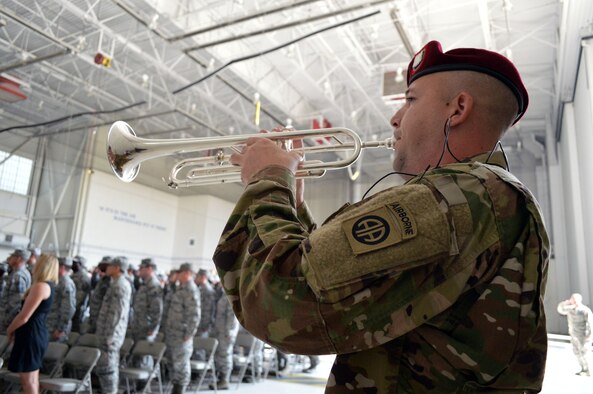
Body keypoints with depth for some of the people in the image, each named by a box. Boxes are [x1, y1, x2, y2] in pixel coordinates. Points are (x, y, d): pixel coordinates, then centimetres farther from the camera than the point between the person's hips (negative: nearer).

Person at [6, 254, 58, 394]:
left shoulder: (40, 286, -20)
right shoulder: (47, 285, 10)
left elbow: (24, 317, -19)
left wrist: (9, 330, -2)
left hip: (31, 334, -10)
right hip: (37, 332, 10)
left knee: (28, 380, 0)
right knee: (33, 377, 17)